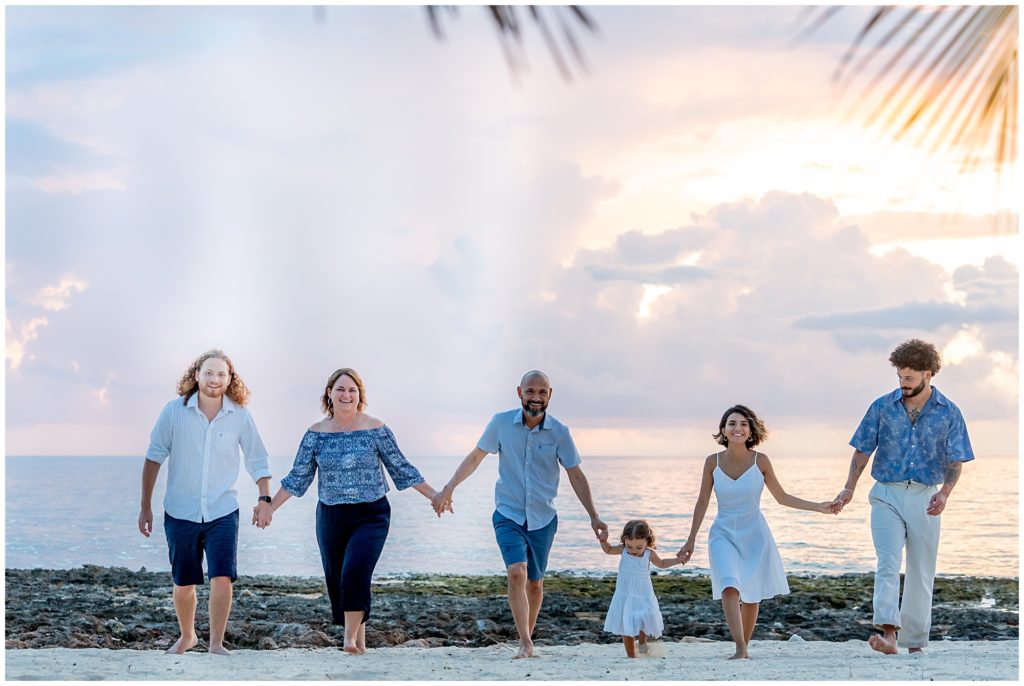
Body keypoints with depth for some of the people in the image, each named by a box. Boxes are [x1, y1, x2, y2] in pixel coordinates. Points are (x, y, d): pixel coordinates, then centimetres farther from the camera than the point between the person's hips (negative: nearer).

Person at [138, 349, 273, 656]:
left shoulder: (240, 416, -4)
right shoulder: (175, 411, -6)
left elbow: (257, 460, 7)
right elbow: (154, 457, 0)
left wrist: (264, 499, -4)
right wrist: (145, 506, 0)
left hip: (222, 513, 0)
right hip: (180, 512, 1)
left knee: (222, 577, -16)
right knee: (183, 583, 12)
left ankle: (217, 643, -4)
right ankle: (187, 636, 35)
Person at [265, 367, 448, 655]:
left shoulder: (375, 429, -3)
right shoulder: (316, 433, 3)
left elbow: (401, 468, 3)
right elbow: (298, 477, 8)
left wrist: (433, 495, 1)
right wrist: (270, 506, 5)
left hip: (371, 515, -3)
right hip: (330, 517, 3)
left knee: (355, 571, -21)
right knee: (335, 580, 6)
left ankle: (351, 637, -15)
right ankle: (360, 641, 20)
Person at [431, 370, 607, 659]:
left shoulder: (559, 432, -6)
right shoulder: (501, 423, -6)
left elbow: (576, 476, 1)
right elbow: (475, 457, 4)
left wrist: (593, 516, -4)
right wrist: (448, 489, -3)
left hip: (542, 518, 2)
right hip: (508, 515, -1)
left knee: (535, 583, 11)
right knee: (517, 572, -22)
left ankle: (528, 638, 30)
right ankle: (525, 644, -22)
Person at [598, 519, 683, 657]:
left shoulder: (650, 554, -10)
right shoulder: (622, 550, -10)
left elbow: (661, 564, 10)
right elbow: (608, 550, 8)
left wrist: (677, 560, -1)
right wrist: (603, 540, -11)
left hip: (643, 596, -1)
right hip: (624, 595, 1)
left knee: (646, 620, -16)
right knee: (626, 628, 4)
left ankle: (642, 639, 17)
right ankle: (631, 656, 18)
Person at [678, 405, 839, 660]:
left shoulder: (760, 461, -6)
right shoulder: (713, 462, -5)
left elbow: (782, 497, 4)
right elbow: (702, 502, 4)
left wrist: (819, 507, -2)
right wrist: (691, 540, 7)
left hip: (754, 534, 1)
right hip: (723, 534, -1)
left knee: (751, 596, 7)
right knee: (729, 587, -22)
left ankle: (744, 647, 25)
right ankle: (740, 649, -25)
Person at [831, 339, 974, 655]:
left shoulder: (949, 413, 2)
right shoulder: (882, 407, 3)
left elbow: (956, 462, -1)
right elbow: (863, 450, 6)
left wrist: (944, 493, -19)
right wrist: (849, 487, -8)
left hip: (925, 498, 1)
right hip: (887, 495, -1)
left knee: (921, 573, 6)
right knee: (888, 564, -16)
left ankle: (914, 641, 16)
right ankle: (889, 634, -28)